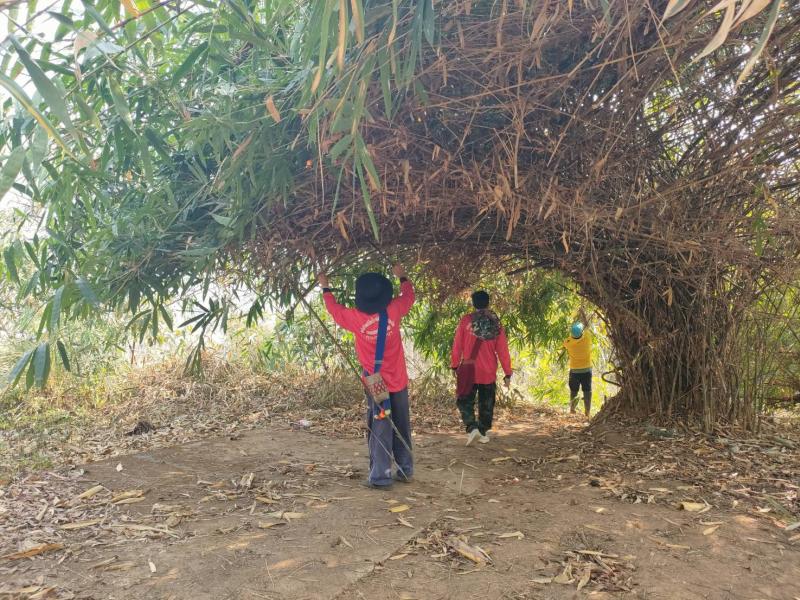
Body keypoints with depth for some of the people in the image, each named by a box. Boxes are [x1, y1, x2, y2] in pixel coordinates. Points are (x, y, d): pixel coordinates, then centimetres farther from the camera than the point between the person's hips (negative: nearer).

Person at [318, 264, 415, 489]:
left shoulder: (357, 318, -12)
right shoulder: (393, 310, -8)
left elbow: (334, 308, 8)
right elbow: (408, 296, 13)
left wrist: (325, 287, 23)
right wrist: (402, 276, 30)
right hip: (399, 382, 2)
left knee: (379, 430, 3)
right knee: (401, 428, 14)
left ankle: (381, 477, 3)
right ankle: (406, 470, 24)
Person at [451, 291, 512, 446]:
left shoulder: (466, 320, -7)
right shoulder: (496, 324, -1)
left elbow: (457, 345, -5)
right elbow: (503, 350, 0)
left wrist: (455, 365, 5)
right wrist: (507, 373, 5)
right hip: (489, 373, 2)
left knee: (465, 401, 8)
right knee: (486, 404, 15)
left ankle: (472, 428, -11)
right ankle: (483, 433, 18)